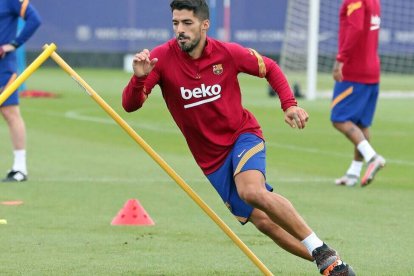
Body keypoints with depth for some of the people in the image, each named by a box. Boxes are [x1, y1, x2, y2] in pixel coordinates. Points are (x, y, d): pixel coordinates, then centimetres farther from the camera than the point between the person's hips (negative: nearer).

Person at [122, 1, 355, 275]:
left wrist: (290, 104, -8)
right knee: (264, 221, -3)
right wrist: (139, 78, -38)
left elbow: (270, 68, 7)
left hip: (243, 135, -2)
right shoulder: (162, 58, -12)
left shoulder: (228, 53, -12)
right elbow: (130, 105, -18)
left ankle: (322, 251, -25)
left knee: (251, 191, -33)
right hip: (211, 159, 3)